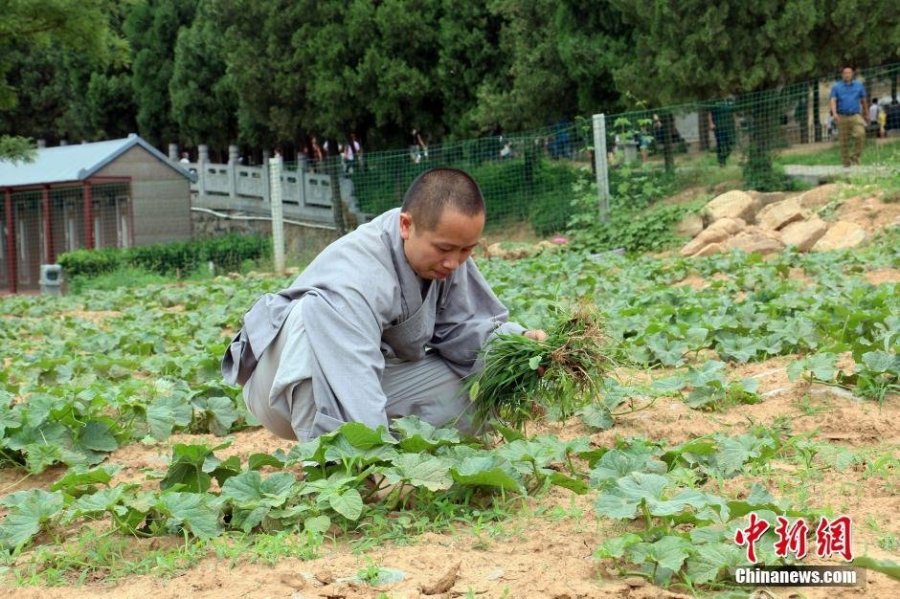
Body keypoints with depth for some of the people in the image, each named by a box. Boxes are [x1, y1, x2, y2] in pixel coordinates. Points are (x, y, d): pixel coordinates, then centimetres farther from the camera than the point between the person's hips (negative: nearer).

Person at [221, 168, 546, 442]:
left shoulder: (444, 245, -13)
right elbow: (357, 401, -45)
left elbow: (459, 328, -5)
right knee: (313, 314, -39)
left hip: (379, 373, 7)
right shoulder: (355, 280, -36)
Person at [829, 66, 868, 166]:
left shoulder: (859, 86, 10)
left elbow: (863, 101, 19)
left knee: (860, 134, -24)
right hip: (842, 117, 0)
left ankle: (855, 156, -11)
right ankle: (846, 163, 9)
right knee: (844, 141, 0)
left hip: (856, 116, 0)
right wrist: (834, 113, -23)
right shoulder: (836, 87, 6)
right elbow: (833, 100, -5)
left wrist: (866, 114, 25)